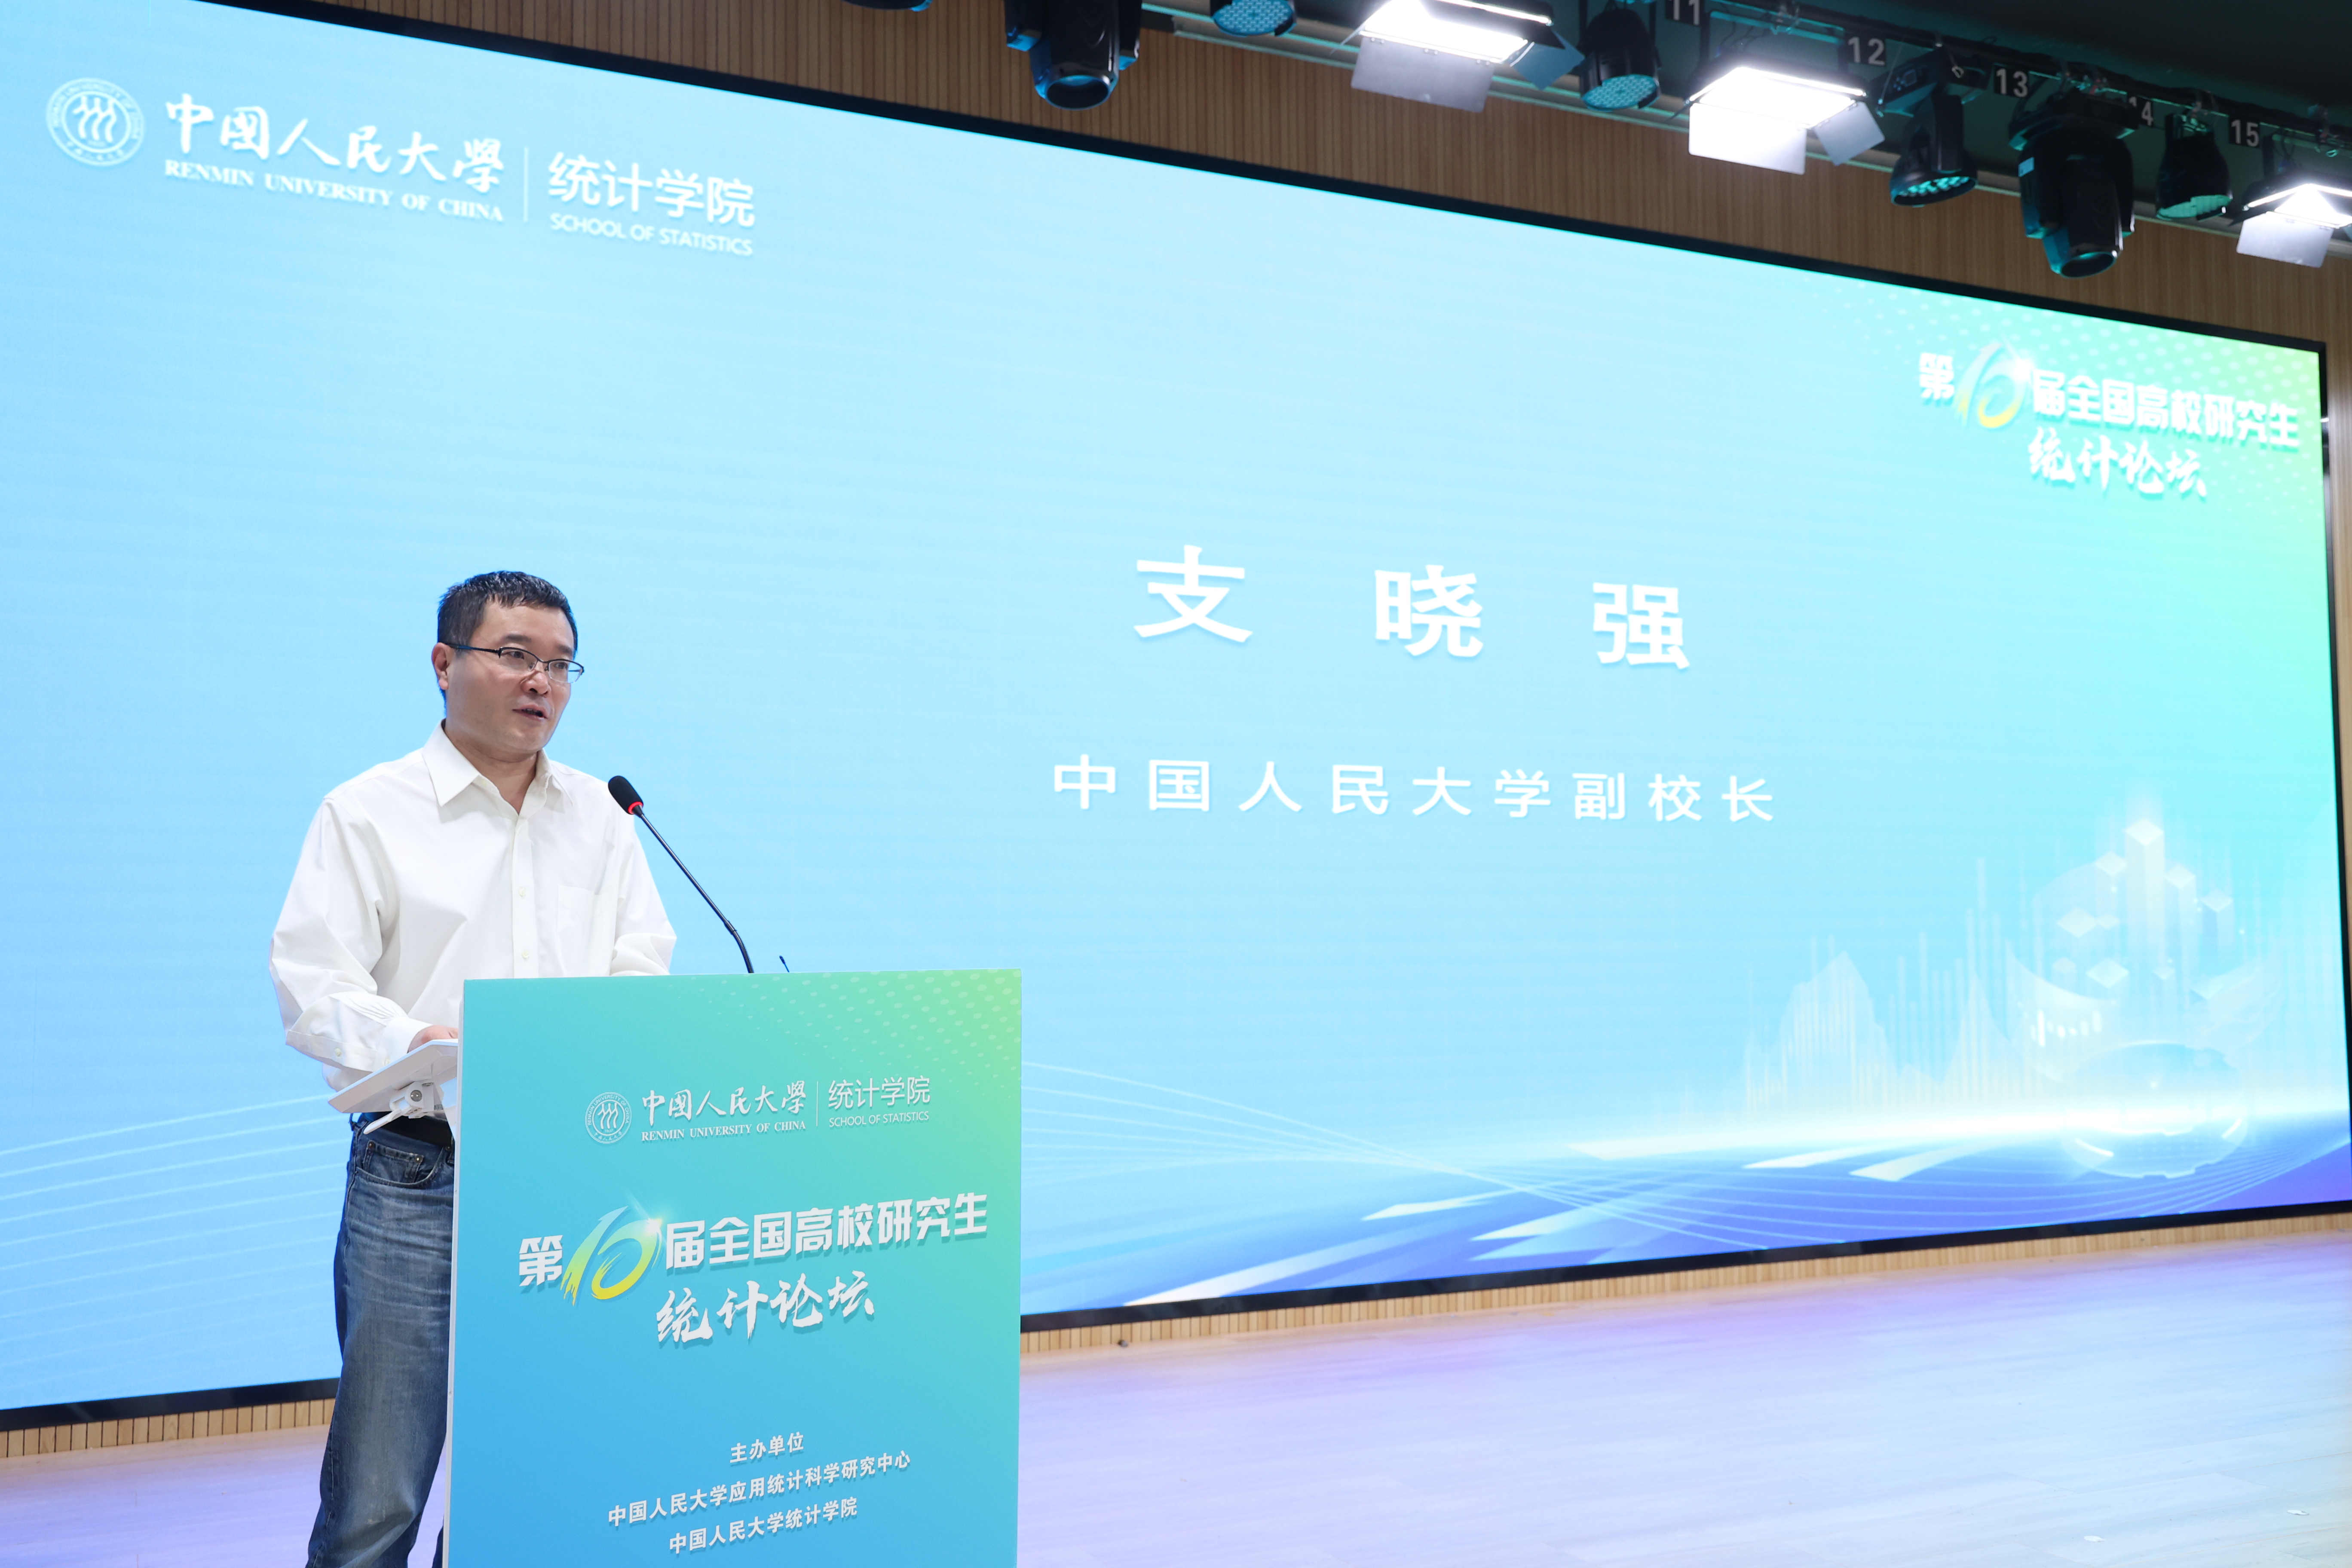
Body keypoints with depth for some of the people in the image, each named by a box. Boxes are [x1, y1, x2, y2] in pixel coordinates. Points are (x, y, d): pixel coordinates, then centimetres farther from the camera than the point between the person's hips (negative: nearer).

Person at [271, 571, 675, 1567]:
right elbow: (312, 985, -5)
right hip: (420, 1173, -3)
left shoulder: (599, 816, 14)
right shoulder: (368, 812, 3)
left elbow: (646, 973, 11)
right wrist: (418, 1043, -23)